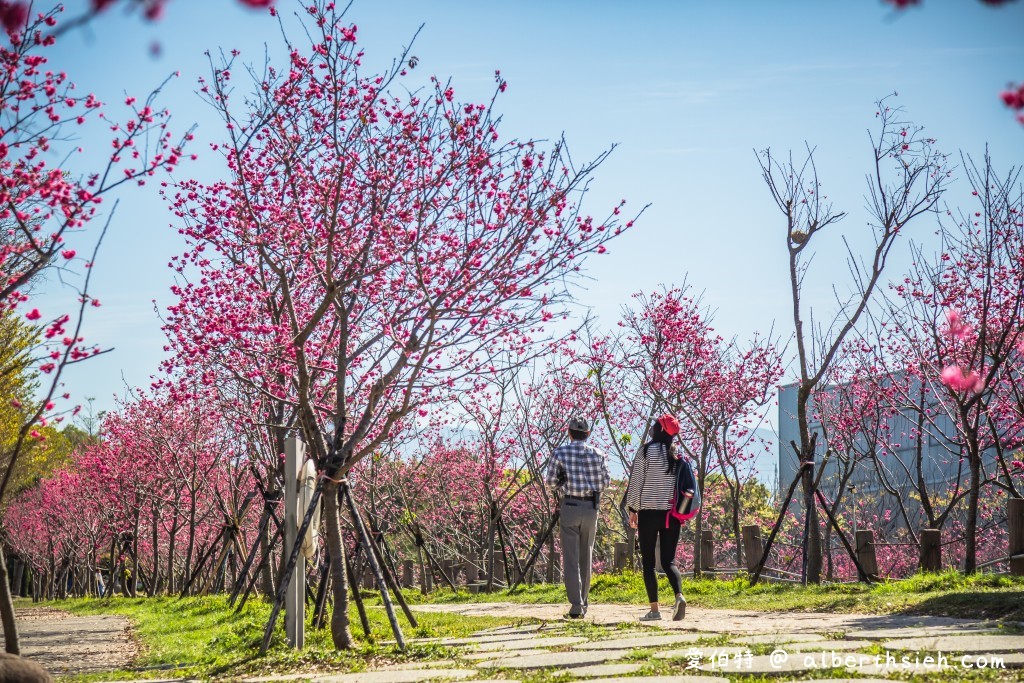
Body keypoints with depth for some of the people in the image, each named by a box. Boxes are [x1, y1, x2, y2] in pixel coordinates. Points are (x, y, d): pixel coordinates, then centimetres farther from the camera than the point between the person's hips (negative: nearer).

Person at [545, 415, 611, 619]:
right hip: (591, 508, 3)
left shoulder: (560, 452, -4)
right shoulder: (597, 454, 2)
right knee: (586, 557, 15)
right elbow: (605, 481, -2)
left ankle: (575, 605, -12)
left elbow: (550, 481, -4)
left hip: (569, 507, -3)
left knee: (570, 558, -2)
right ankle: (583, 604, 20)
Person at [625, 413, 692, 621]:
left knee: (648, 561, 3)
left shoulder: (647, 451, -5)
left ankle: (654, 609, -2)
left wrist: (632, 509, 2)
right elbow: (686, 486, 9)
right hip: (672, 513, 4)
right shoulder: (677, 455, 7)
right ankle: (679, 595, -18)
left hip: (649, 511, -4)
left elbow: (636, 481, -5)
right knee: (668, 560, 8)